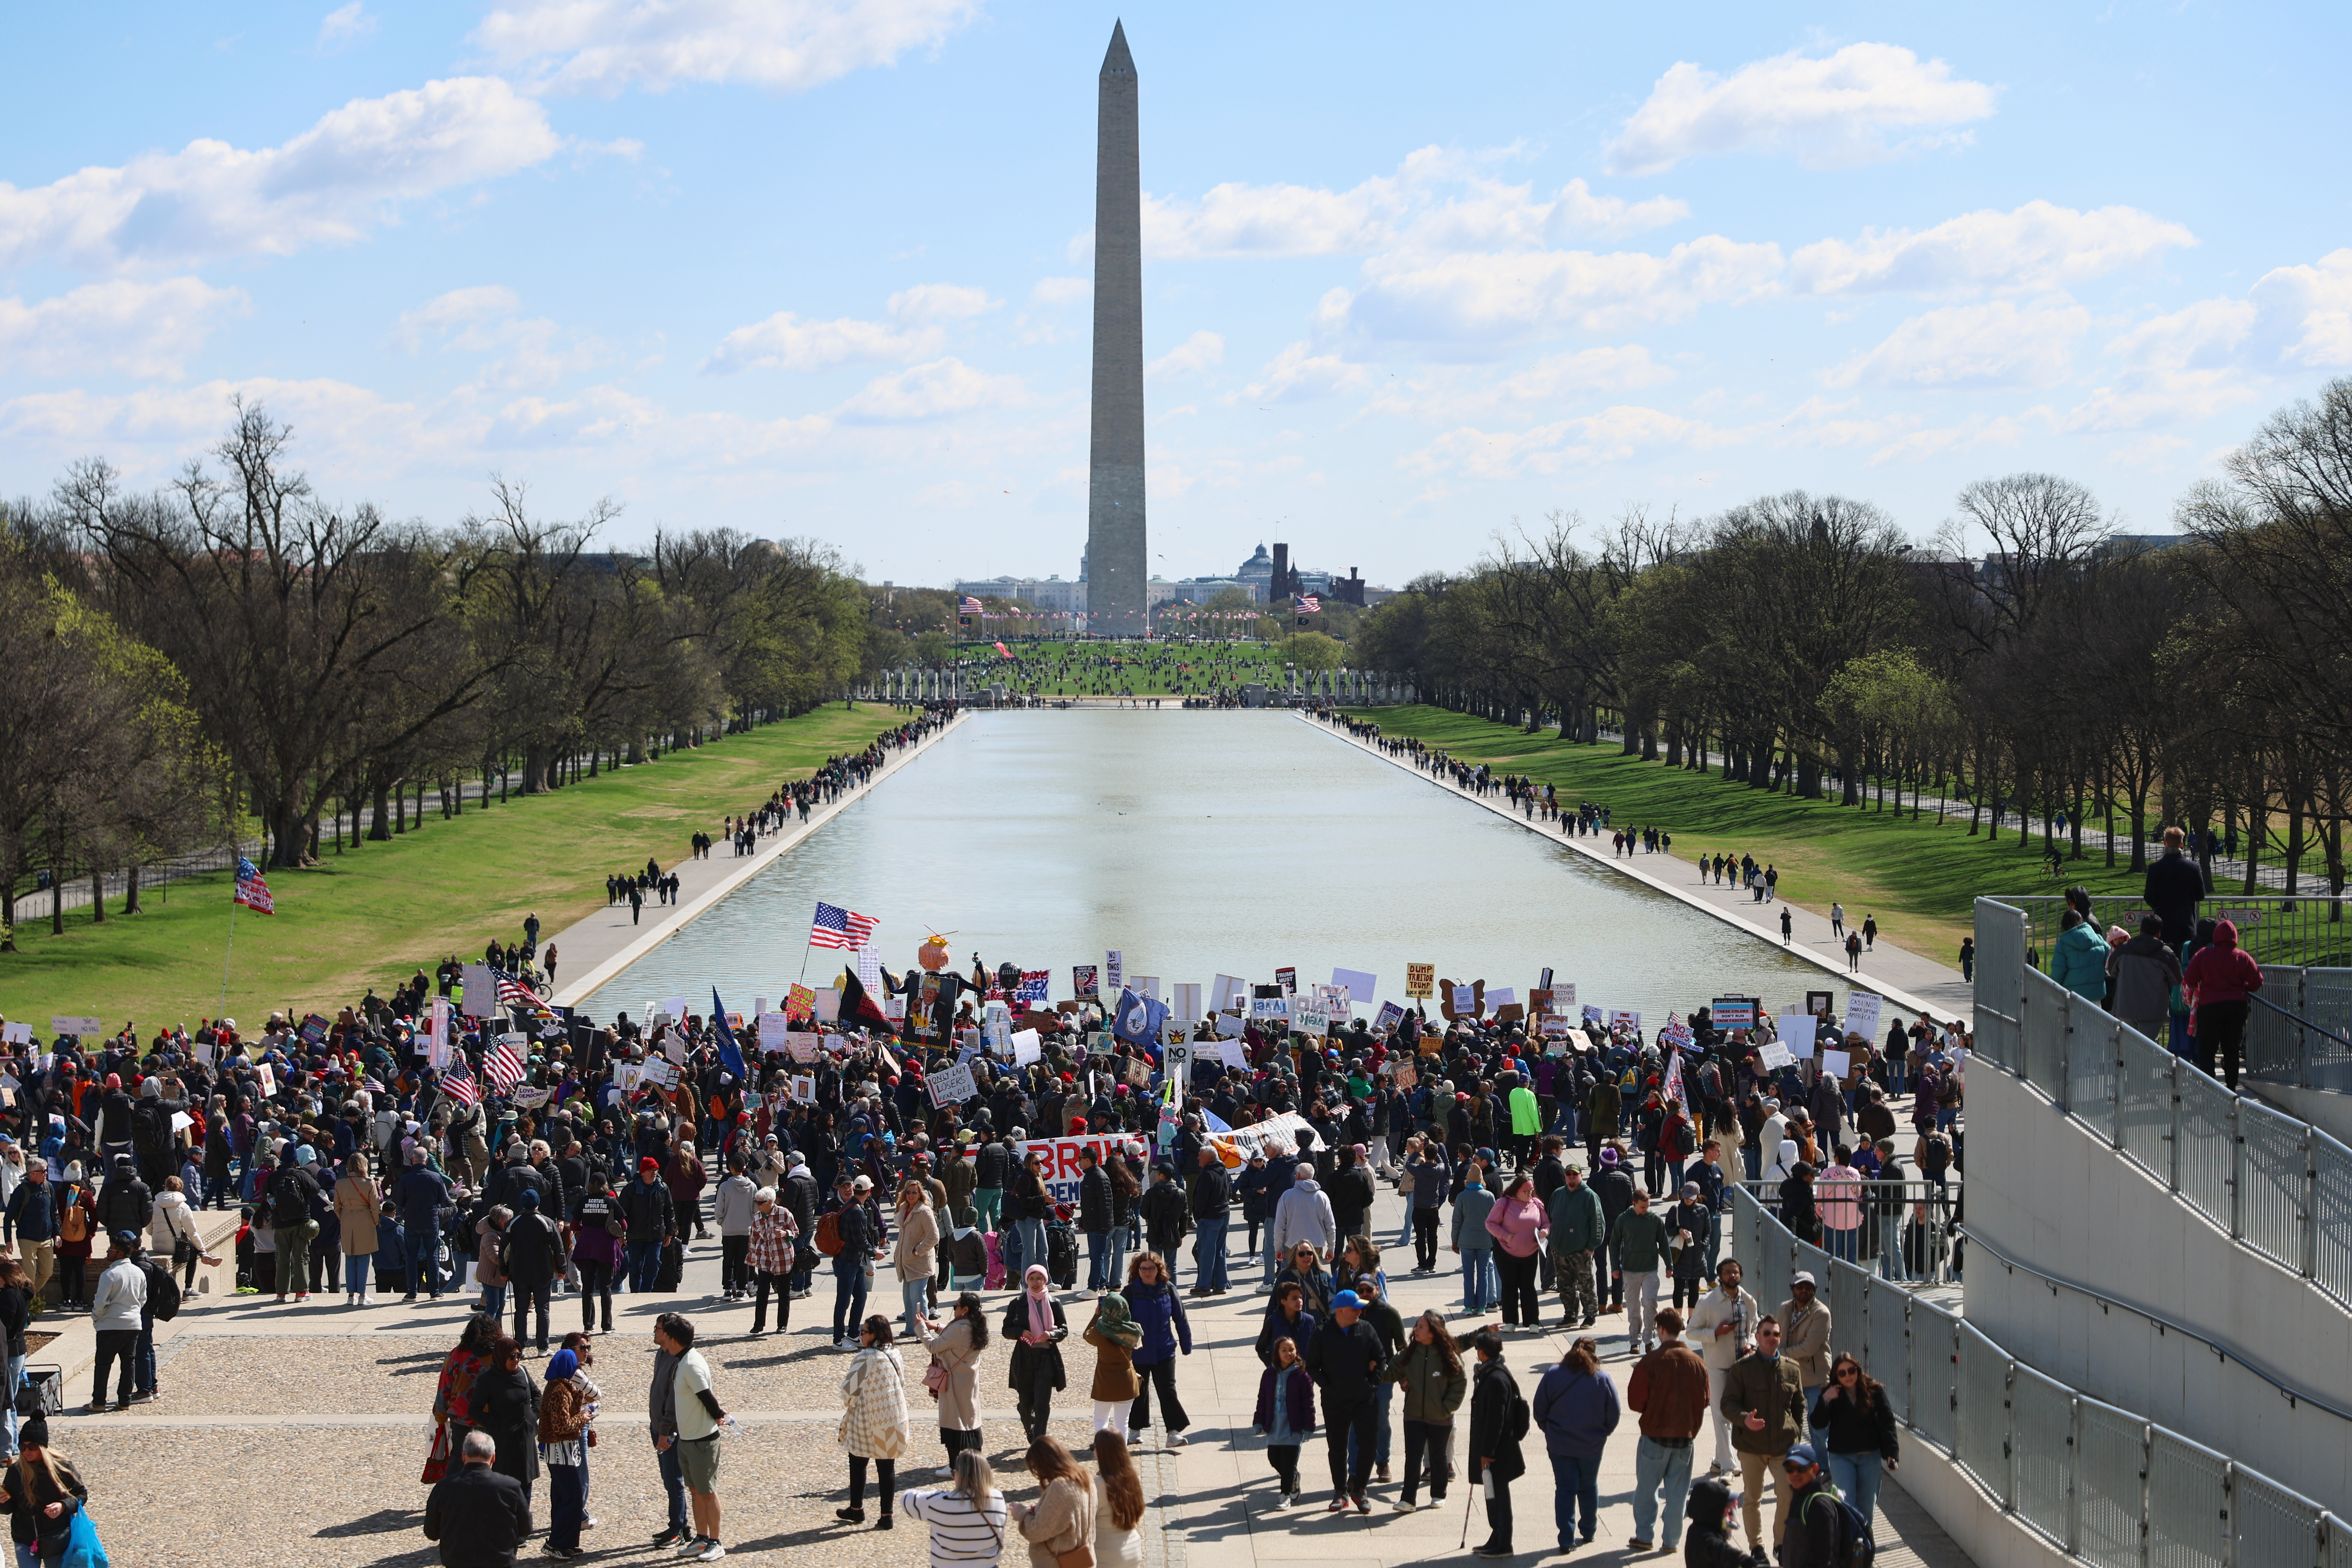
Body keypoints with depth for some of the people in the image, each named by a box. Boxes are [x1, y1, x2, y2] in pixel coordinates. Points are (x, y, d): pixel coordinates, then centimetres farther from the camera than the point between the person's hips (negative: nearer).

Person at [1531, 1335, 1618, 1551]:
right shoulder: (1603, 1380, -10)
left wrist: (1549, 1431, 13)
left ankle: (1567, 1540, 1)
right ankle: (1588, 1533, 31)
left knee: (1565, 1489, 5)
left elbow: (1540, 1411, -3)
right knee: (1589, 1488, 19)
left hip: (1559, 1444, 0)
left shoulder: (1553, 1376, -9)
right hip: (1592, 1445, 0)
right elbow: (1614, 1415, -3)